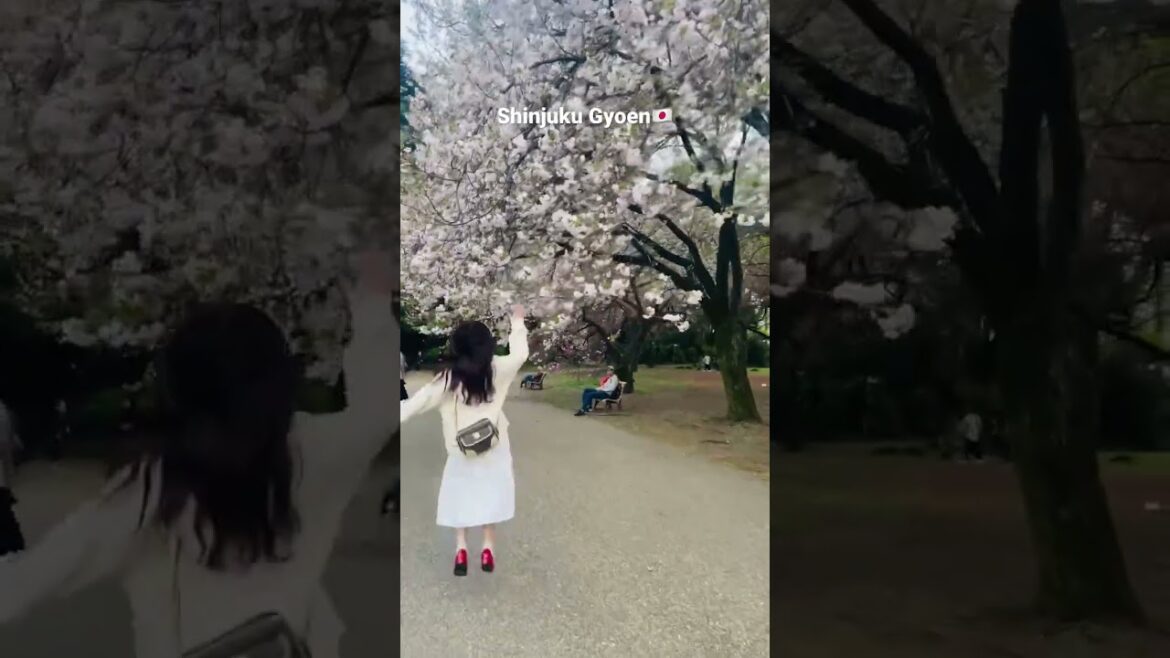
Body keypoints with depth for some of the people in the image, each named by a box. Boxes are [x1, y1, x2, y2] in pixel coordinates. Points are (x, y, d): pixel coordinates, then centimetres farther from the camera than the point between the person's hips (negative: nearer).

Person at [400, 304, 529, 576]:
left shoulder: (448, 378, -13)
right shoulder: (497, 370, -11)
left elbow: (417, 402, -12)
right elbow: (520, 353, 5)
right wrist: (518, 321, 16)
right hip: (493, 447, 1)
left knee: (460, 496, 14)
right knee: (490, 495, 14)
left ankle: (461, 548, 13)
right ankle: (488, 548, 18)